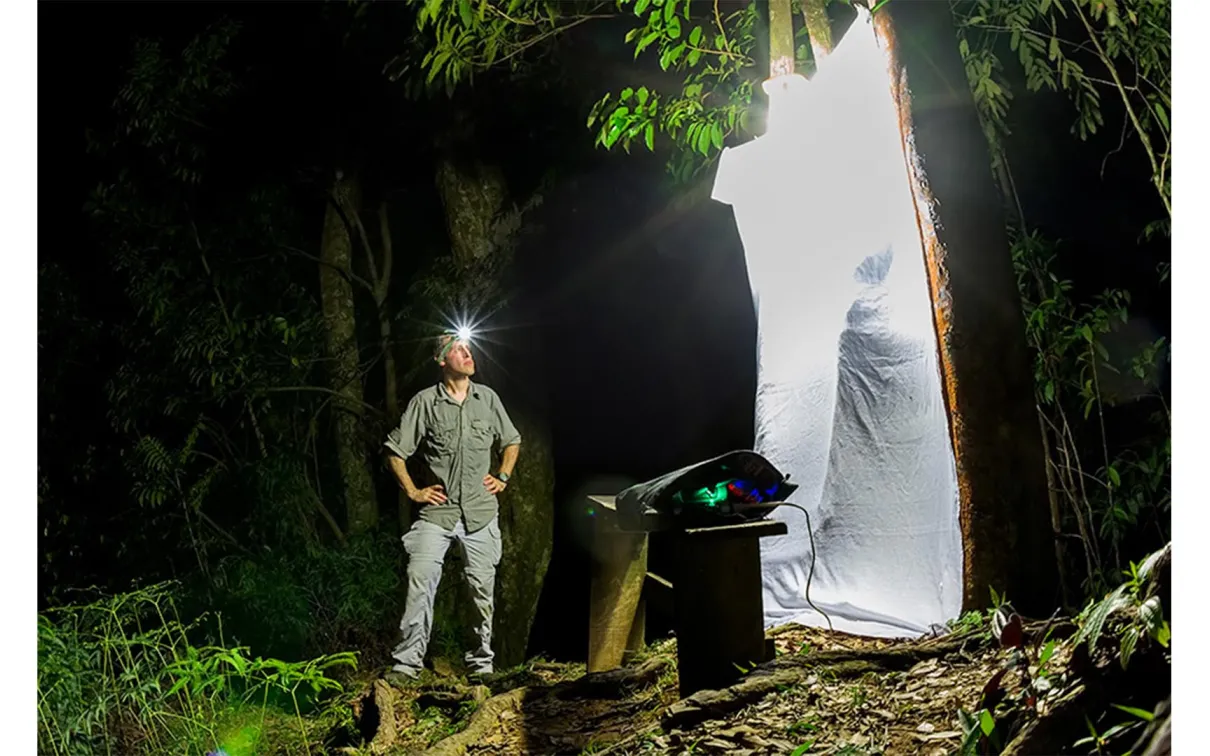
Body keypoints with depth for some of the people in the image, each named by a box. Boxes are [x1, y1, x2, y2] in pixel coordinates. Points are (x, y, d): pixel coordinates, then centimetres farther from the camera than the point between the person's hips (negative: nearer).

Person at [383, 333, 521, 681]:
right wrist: (413, 492, -2)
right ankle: (408, 662, -3)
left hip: (481, 512, 2)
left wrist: (503, 477, 9)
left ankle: (481, 661, 18)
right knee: (419, 582, -10)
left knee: (483, 587, 5)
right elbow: (395, 451, 2)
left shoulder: (487, 398, 6)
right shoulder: (425, 402, -3)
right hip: (437, 511, -2)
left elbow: (511, 441, 21)